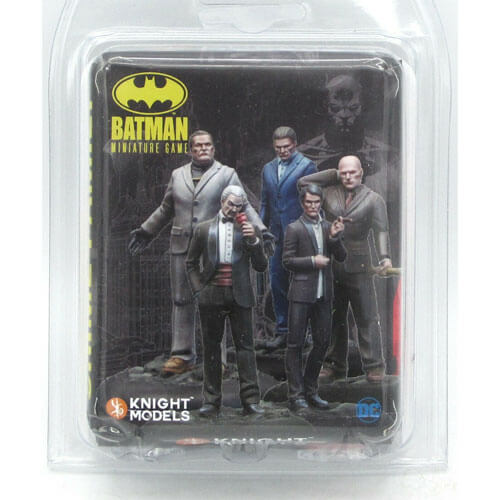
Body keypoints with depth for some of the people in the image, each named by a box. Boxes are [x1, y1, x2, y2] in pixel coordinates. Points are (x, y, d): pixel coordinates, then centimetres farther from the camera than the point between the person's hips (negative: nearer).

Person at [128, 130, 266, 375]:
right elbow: (166, 209, 25)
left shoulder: (227, 174, 5)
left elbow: (243, 207, 2)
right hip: (181, 247, 4)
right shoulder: (178, 175, 16)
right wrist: (146, 231, 25)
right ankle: (182, 355, 13)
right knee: (182, 301, 5)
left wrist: (260, 231, -10)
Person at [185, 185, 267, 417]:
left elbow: (261, 266, 3)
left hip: (239, 296, -1)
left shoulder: (250, 230, 7)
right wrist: (198, 290, 2)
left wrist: (254, 240, -11)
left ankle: (250, 400, -1)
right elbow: (191, 263, 13)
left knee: (245, 346, -3)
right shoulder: (204, 229, 9)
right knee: (211, 348, 5)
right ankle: (211, 400, 12)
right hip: (211, 296, 1)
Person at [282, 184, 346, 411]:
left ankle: (311, 391, 23)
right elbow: (287, 261, -7)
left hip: (323, 294, 6)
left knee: (322, 343, 10)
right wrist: (313, 261, -15)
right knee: (295, 344, -1)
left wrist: (335, 237, -8)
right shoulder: (294, 228, -3)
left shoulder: (328, 227, 12)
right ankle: (296, 395, 5)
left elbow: (341, 257, 8)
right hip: (301, 294, -6)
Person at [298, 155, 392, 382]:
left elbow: (381, 230, -9)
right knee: (333, 318, 9)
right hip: (330, 266, 3)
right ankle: (336, 366, 19)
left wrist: (385, 257, -26)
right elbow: (303, 182, 11)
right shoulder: (330, 193, 11)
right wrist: (333, 175, 8)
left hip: (358, 267, -3)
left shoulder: (373, 199, 3)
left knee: (367, 318, -1)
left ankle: (374, 366, 6)